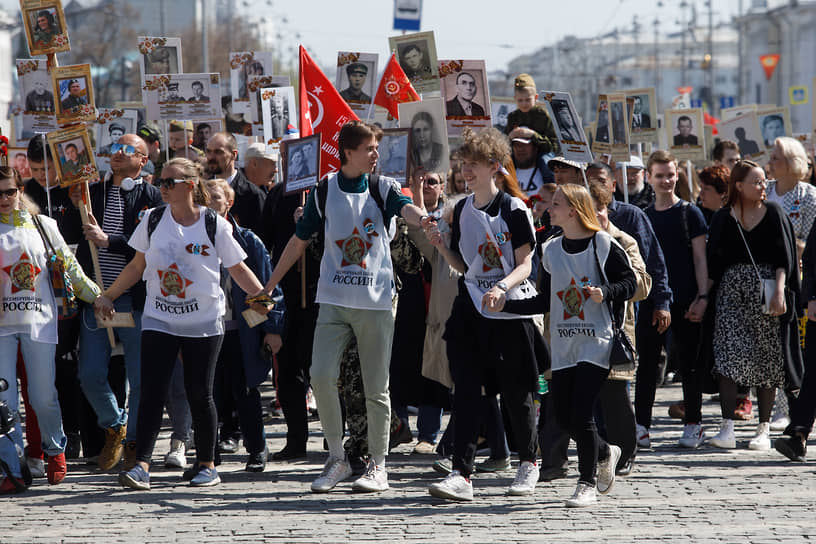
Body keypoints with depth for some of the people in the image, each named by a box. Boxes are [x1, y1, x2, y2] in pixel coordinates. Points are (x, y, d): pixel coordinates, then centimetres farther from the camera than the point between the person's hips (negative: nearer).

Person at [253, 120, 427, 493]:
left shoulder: (382, 188, 3)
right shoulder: (325, 190, 5)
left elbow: (405, 209, -18)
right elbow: (299, 241, 13)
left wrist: (422, 219, -43)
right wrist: (269, 287, 13)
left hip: (376, 300, -1)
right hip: (334, 299, 1)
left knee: (376, 386, 1)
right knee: (321, 375, -11)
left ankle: (378, 464, 13)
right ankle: (336, 458, 4)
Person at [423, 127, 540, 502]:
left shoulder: (514, 210, -6)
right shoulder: (462, 210, 11)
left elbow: (524, 266, -9)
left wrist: (501, 287, -27)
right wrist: (439, 245, -2)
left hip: (510, 308, -4)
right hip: (471, 308, 4)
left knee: (516, 392, 5)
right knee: (465, 391, -7)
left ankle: (528, 463, 27)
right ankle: (461, 475, -12)